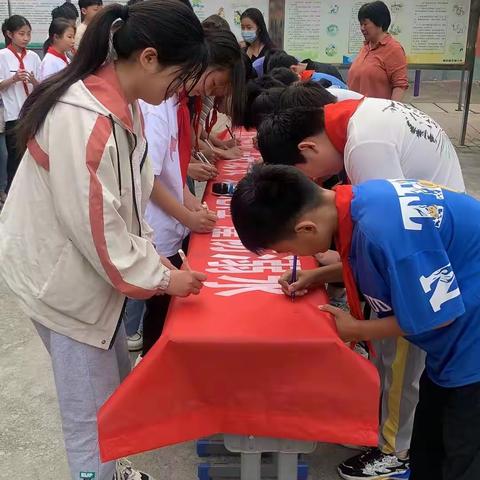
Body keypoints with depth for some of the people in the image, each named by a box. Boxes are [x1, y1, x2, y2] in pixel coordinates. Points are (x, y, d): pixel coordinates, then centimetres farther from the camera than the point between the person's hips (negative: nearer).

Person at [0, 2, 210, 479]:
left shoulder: (121, 102, 0)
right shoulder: (83, 120, -30)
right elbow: (96, 228, -26)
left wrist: (150, 254, 2)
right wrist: (161, 277, -15)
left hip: (91, 268, 9)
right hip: (65, 278, -9)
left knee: (117, 386, 22)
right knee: (91, 409, 6)